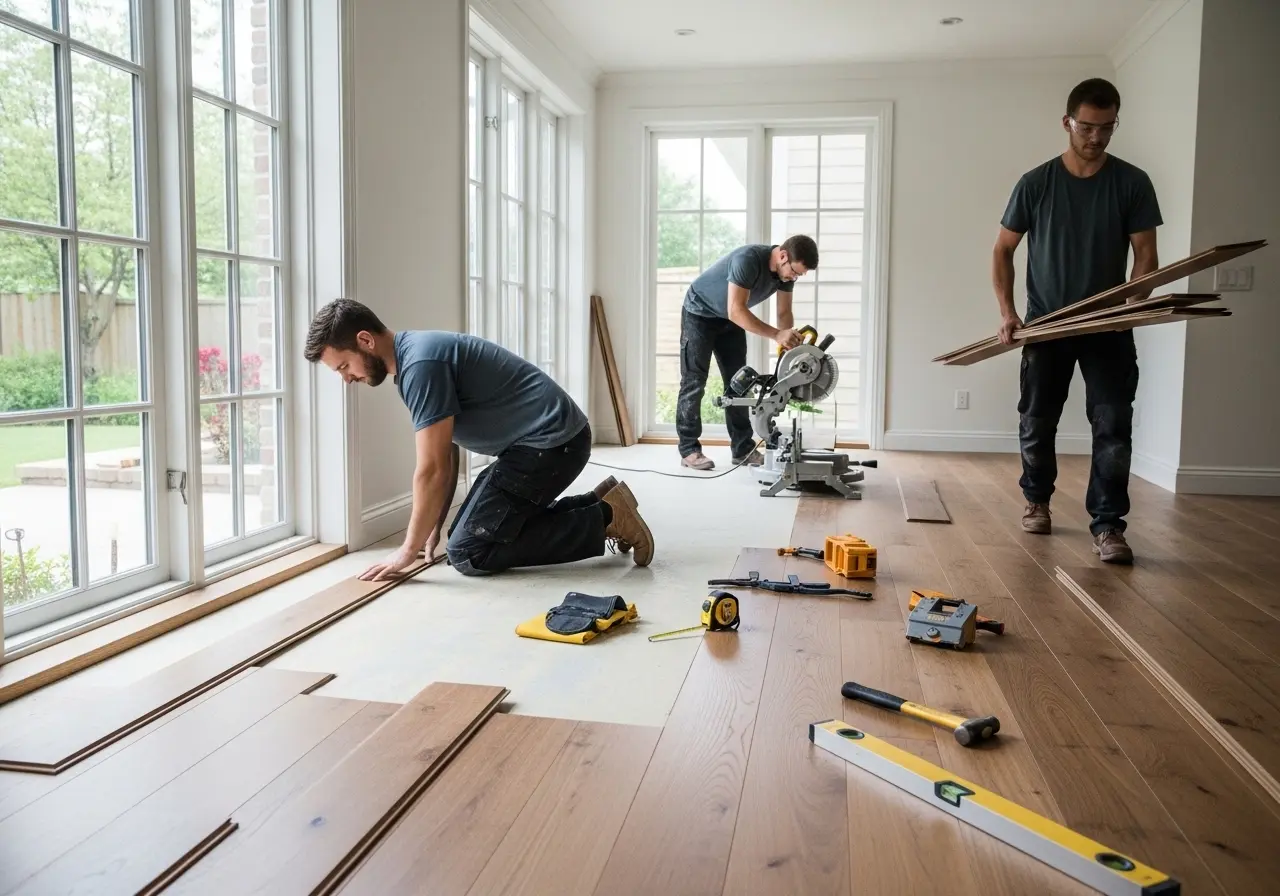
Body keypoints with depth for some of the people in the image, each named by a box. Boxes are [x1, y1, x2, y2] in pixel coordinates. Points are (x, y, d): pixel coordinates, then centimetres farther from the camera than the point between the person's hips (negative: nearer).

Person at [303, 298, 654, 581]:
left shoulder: (420, 362, -19)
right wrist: (434, 529, 15)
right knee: (471, 529, 16)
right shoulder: (412, 357, 12)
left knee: (468, 552, -9)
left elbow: (433, 470, -19)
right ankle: (597, 504, 16)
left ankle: (603, 519, -5)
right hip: (550, 440, 10)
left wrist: (409, 550, -10)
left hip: (552, 441, -10)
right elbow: (445, 457, 17)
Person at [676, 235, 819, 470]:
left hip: (730, 320, 7)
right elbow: (736, 311, -41)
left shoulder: (786, 270, -13)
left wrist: (789, 344, -25)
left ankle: (743, 448, 7)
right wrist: (776, 335, -47)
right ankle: (689, 450, -2)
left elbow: (784, 313, -7)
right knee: (694, 383, -6)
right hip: (699, 313, -7)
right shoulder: (748, 259, -36)